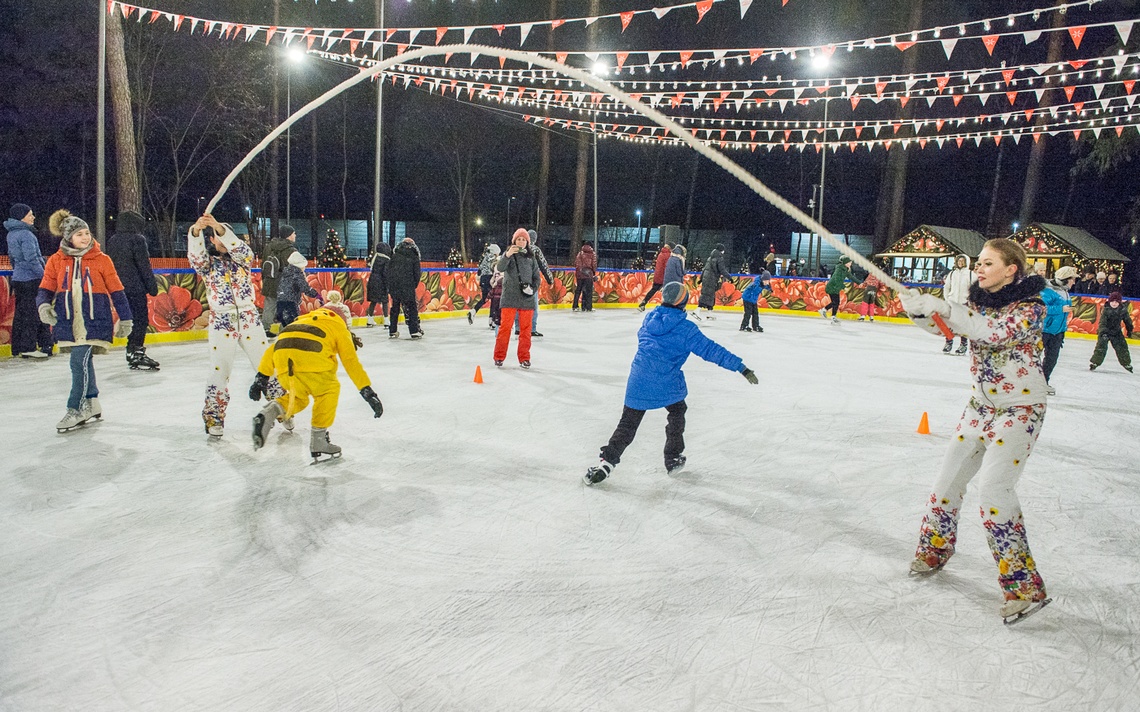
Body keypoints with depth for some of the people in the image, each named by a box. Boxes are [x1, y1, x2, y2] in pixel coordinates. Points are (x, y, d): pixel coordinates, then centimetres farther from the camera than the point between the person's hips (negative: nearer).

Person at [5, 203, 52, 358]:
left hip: (18, 278, 9)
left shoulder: (11, 234, 13)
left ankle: (17, 348, 17)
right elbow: (31, 259, -19)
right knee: (32, 313, -4)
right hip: (31, 279, -9)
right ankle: (28, 347, -2)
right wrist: (45, 276, -15)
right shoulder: (26, 234, -14)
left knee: (20, 313, 12)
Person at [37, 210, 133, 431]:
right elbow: (46, 289, 8)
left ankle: (76, 410, -3)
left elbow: (116, 290, 4)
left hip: (94, 320, -3)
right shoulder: (56, 261, 5)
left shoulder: (101, 260, 0)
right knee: (83, 361, 14)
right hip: (68, 321, 3)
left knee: (80, 361, -13)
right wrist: (43, 304, -14)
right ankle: (92, 403, 28)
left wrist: (125, 318, 6)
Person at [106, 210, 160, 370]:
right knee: (141, 319, -3)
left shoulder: (112, 241, 13)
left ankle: (134, 353, 19)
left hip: (119, 288, 8)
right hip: (135, 287, -8)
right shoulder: (137, 239, -10)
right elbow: (144, 266, -12)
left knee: (132, 319, 14)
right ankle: (136, 353, -6)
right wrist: (152, 286, -7)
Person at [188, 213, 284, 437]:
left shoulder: (242, 257, 6)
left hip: (249, 320, 1)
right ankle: (214, 418, 12)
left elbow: (241, 249, -17)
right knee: (219, 372, -2)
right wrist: (195, 231, -39)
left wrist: (220, 228, -33)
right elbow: (196, 256, -19)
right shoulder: (207, 263, 3)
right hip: (221, 323, -1)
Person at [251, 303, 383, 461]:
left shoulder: (302, 320, 38)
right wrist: (367, 391, 15)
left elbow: (274, 349, 31)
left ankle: (271, 412, -2)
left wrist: (262, 376, 31)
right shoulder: (339, 327, 26)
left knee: (298, 397, 26)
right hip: (310, 357, -5)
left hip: (282, 360, 5)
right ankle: (318, 440, 15)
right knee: (328, 391, 21)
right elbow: (351, 361, 17)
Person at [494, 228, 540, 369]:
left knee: (526, 329, 7)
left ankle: (524, 358, 17)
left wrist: (533, 288, -6)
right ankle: (499, 357, 9)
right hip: (510, 297, -3)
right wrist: (507, 255, -34)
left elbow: (537, 276, 13)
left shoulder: (531, 257, 9)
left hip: (527, 299, 3)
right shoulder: (508, 254, 1)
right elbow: (500, 268, -17)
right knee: (505, 327, -1)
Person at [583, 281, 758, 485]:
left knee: (628, 423, 9)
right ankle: (673, 459, 31)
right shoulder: (686, 329, -8)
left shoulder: (649, 317, 8)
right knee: (677, 412, 25)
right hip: (667, 384, -4)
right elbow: (711, 350, -10)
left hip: (639, 380, 4)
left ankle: (606, 463, -1)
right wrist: (741, 367, -8)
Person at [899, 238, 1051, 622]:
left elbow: (993, 332, -34)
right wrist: (918, 308, -27)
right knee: (950, 475, 10)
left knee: (993, 487, -17)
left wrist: (940, 306, -41)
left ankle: (1025, 585, -8)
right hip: (982, 404, 7)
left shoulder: (1031, 307, -17)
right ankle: (935, 548, 31)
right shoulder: (980, 301, 3)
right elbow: (943, 324, -6)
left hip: (1021, 408, -7)